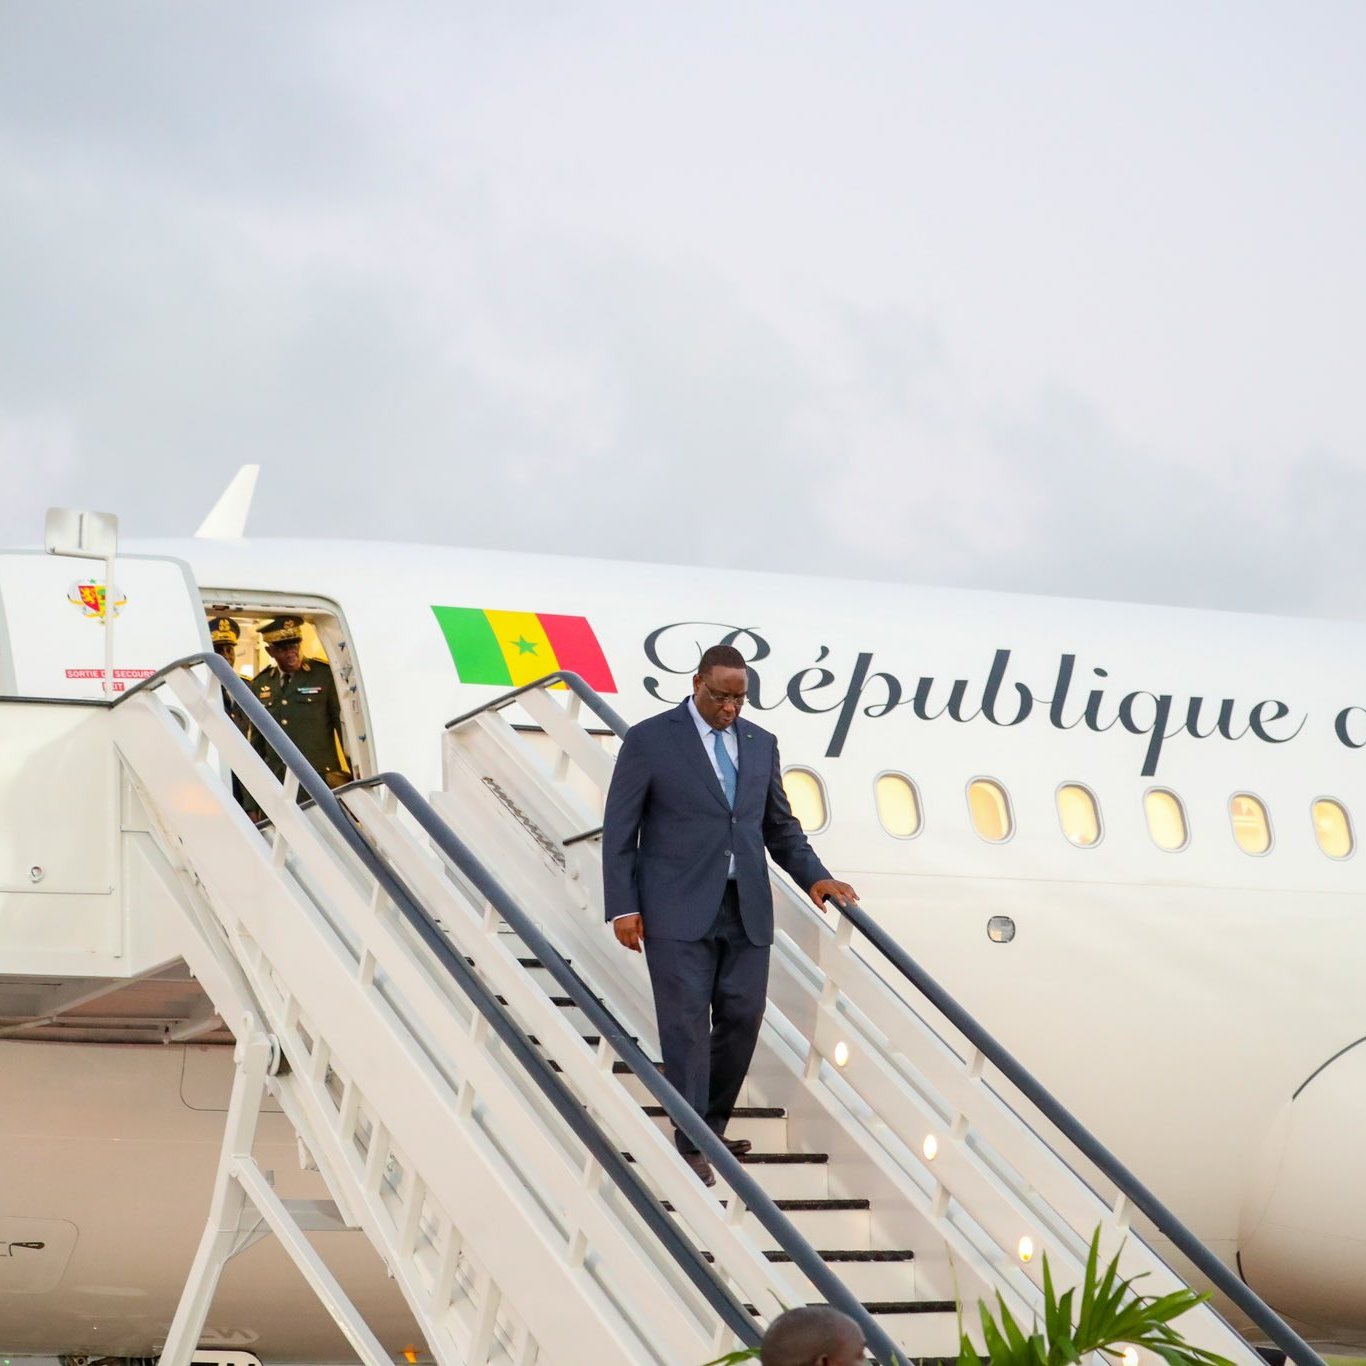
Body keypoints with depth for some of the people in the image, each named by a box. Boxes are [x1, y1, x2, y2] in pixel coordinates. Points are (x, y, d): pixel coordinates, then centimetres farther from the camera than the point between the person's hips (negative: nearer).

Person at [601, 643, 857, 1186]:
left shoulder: (761, 744, 11)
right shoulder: (649, 740, -3)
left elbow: (781, 826, 17)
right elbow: (619, 831, -2)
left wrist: (815, 877, 2)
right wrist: (623, 907, -8)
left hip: (746, 910, 5)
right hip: (679, 911, -5)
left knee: (742, 1019, 5)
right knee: (687, 1023, -5)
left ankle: (711, 1127, 22)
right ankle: (691, 1144, 0)